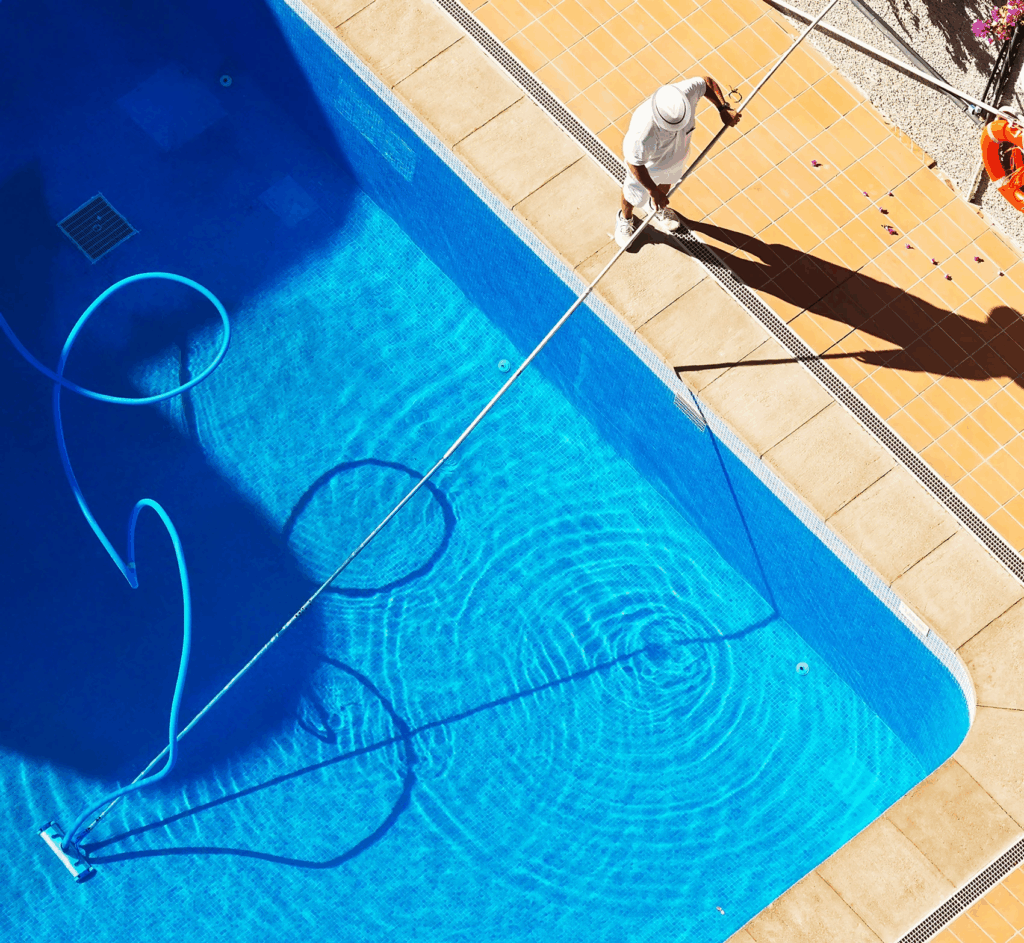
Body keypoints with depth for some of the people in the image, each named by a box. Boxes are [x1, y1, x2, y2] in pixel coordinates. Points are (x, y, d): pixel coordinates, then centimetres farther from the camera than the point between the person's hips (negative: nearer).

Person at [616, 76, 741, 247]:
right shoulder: (643, 132, -50)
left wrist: (723, 109, -23)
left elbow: (707, 82, -16)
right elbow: (634, 162, -32)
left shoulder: (687, 91, -40)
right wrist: (653, 191, -23)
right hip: (648, 163, -4)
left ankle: (658, 208, 69)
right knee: (635, 194, 27)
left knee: (667, 181, 35)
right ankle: (625, 218, 61)